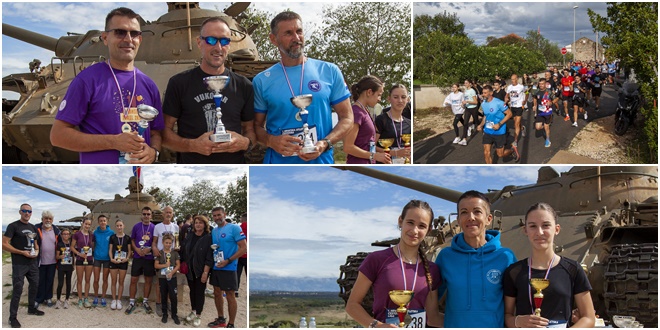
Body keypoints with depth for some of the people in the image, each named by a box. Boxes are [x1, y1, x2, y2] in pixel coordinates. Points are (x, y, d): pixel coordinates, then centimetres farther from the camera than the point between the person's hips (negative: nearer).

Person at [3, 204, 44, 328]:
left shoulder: (32, 227, 12)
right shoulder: (13, 226, -8)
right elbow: (4, 244, -13)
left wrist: (37, 250, 1)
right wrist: (22, 252, -18)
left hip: (33, 262, 7)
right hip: (19, 264, -7)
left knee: (34, 285, 17)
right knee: (17, 289, -6)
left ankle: (31, 308, 35)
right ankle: (13, 317, 1)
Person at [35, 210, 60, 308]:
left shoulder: (56, 230, 4)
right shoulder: (37, 229, -4)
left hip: (52, 261, 2)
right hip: (40, 261, -2)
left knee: (50, 280, 10)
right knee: (40, 281, 5)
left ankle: (48, 298, 22)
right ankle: (38, 299, 15)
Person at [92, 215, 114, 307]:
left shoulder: (111, 233, -5)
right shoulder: (95, 232, -1)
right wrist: (94, 252, -2)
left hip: (107, 258, -1)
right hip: (97, 258, 1)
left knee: (105, 279, 7)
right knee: (96, 280, 1)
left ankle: (103, 298, 18)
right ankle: (96, 297, 17)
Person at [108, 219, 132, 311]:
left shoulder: (127, 238, 2)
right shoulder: (112, 237, 4)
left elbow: (129, 250, 5)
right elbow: (110, 250, 5)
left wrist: (127, 258, -11)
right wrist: (111, 258, -10)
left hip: (123, 262, 0)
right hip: (114, 261, 0)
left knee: (121, 282, 5)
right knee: (113, 281, 4)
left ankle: (119, 300, 13)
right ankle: (114, 300, 11)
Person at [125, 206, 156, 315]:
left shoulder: (154, 227, 0)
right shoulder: (136, 226, 2)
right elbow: (132, 240, 8)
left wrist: (149, 249, -14)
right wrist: (137, 250, -9)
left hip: (149, 257, 0)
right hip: (137, 257, 0)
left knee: (148, 280, 8)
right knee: (133, 280, 1)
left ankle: (145, 302, 22)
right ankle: (131, 303, 11)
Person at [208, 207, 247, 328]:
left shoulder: (234, 228, -11)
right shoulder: (213, 231, 9)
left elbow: (244, 248, -15)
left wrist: (227, 261, -19)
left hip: (228, 268, -7)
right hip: (215, 267, 7)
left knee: (230, 296, 0)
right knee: (217, 293, 15)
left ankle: (231, 324, 9)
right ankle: (221, 319, 30)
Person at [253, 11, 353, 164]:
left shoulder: (330, 72, 1)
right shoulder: (262, 81, 2)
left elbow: (346, 117, 3)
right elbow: (256, 125, 7)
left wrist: (325, 143, -15)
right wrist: (271, 140, -16)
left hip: (321, 162, 0)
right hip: (278, 163, 0)